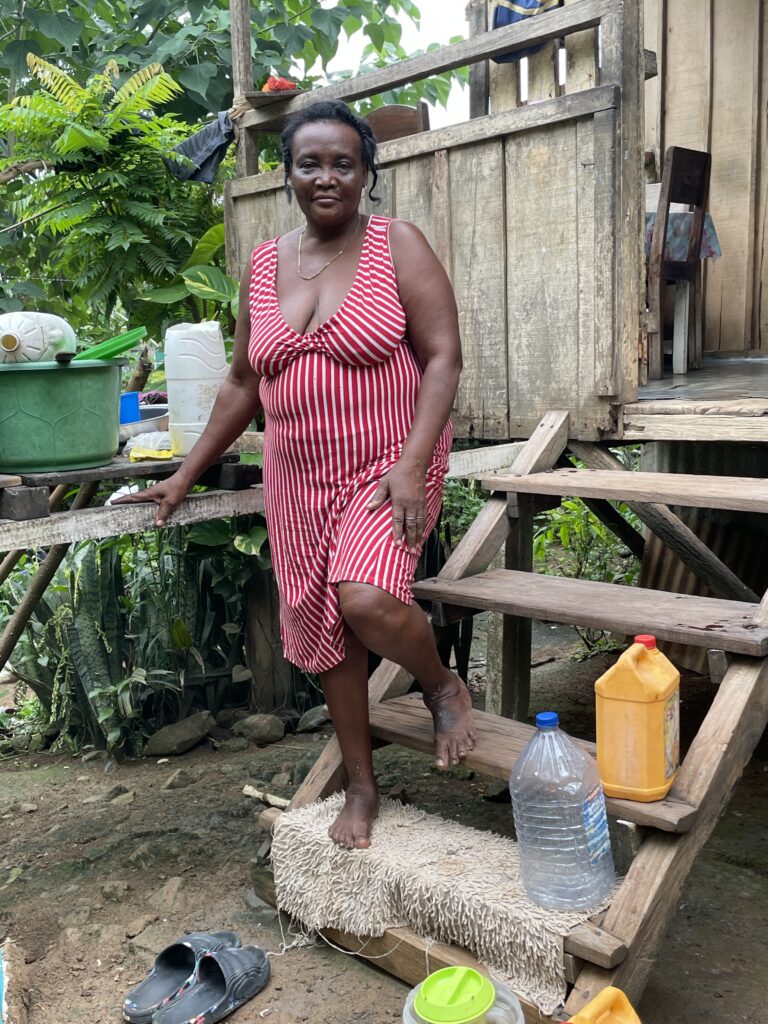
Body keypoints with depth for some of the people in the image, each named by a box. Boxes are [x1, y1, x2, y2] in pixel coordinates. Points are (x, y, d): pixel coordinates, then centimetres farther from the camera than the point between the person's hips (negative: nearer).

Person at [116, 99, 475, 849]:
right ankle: (361, 787, 29)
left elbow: (443, 358, -10)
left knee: (367, 600, -28)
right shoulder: (264, 265, 8)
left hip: (389, 469, -4)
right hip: (299, 482, 5)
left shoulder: (398, 247, -4)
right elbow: (243, 381, 15)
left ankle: (442, 685, 7)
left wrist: (412, 465, -22)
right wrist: (186, 475, 15)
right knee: (324, 633, 10)